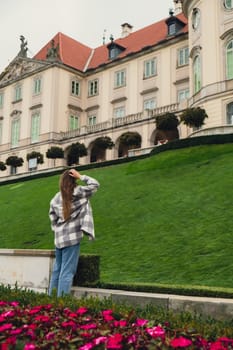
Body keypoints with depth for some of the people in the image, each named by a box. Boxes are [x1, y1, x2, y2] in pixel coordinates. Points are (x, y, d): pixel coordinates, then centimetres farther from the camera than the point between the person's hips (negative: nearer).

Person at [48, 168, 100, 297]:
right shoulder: (78, 192, -6)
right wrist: (81, 176, 7)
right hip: (72, 237, -5)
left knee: (57, 270, 15)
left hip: (59, 238, 6)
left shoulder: (56, 197, 8)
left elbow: (52, 216, 12)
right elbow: (95, 184, 5)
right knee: (67, 271, -4)